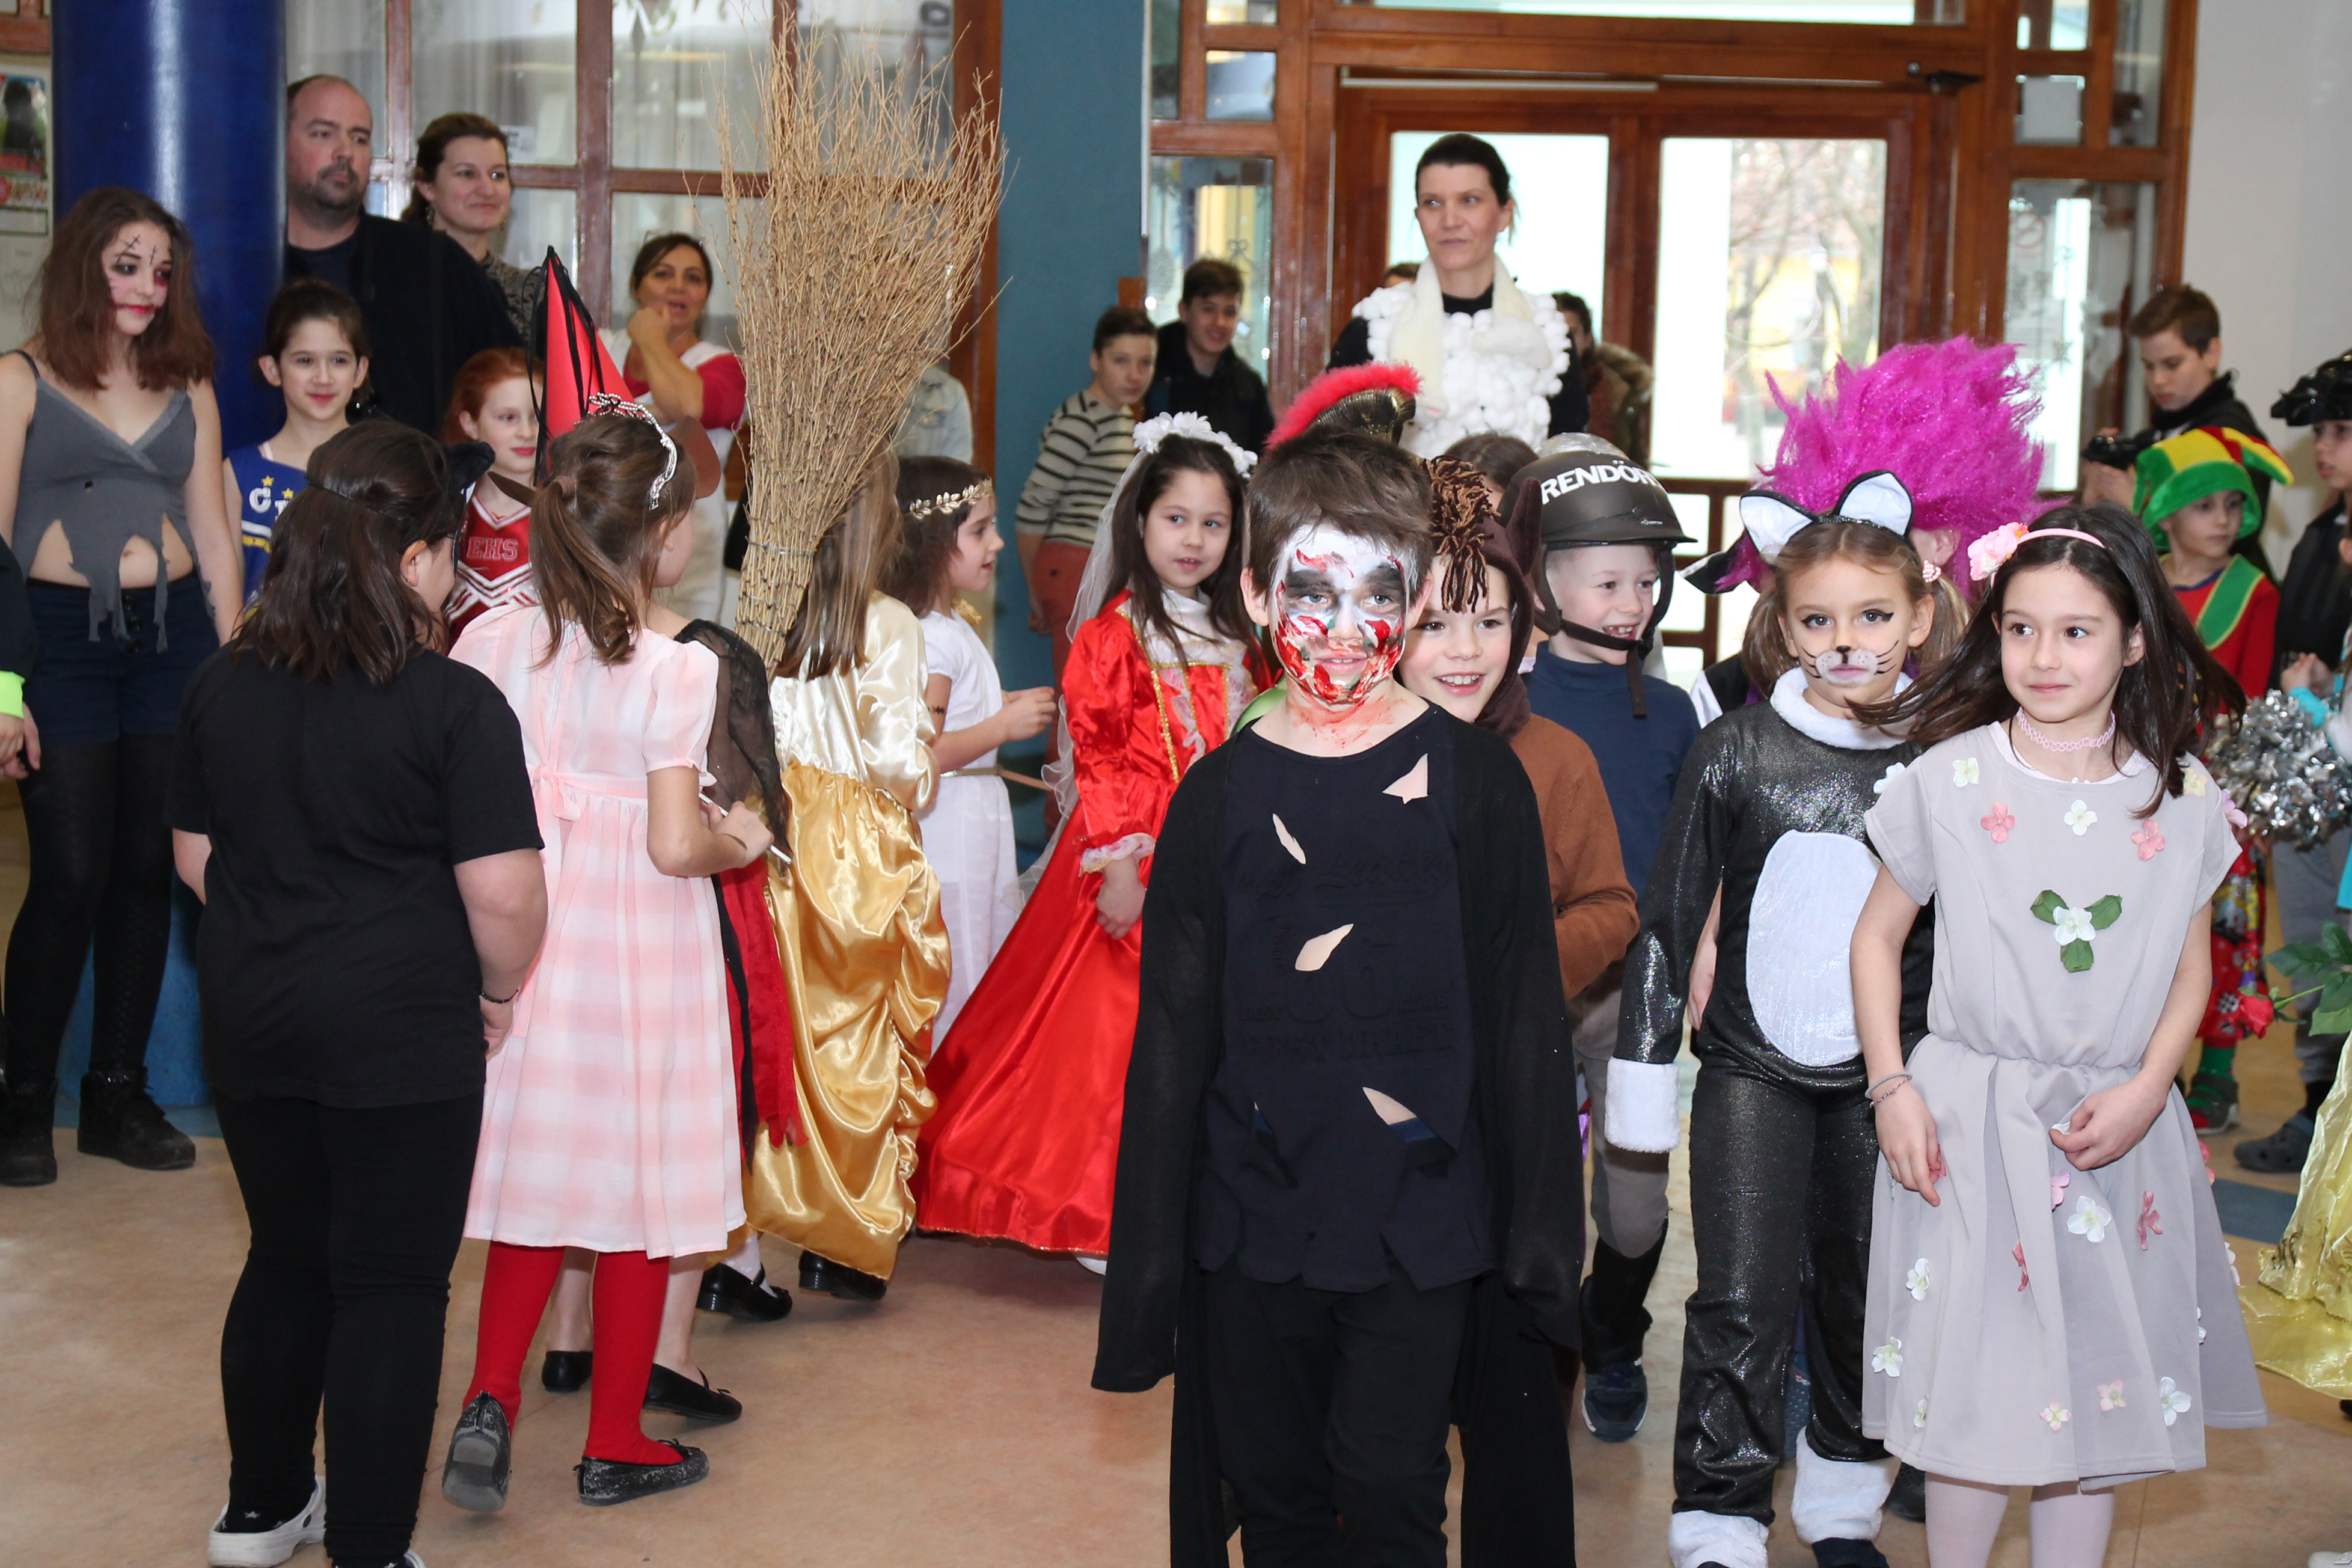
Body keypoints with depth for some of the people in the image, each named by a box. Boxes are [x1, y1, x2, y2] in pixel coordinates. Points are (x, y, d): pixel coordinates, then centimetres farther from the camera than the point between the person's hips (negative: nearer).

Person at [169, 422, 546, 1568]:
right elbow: (503, 891, -18)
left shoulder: (222, 685, 3)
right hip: (402, 1032, -6)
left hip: (252, 1024, 6)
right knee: (392, 1289, 5)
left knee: (286, 1261, 21)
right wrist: (499, 994, 0)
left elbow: (196, 854, 12)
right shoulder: (455, 704, -15)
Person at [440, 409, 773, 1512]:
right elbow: (674, 845, -18)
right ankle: (615, 1443, 22)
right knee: (639, 1188, 10)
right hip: (643, 954, -4)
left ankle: (491, 1399, 5)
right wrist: (737, 841, 2)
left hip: (529, 944, 4)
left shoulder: (491, 643, -4)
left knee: (538, 1175, 19)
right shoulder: (675, 670, -16)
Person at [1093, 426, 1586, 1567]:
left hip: (1420, 1211, -2)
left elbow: (1523, 1014, 0)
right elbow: (1172, 1037, 3)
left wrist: (1540, 1226, -2)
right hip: (1257, 1217, 2)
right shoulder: (1220, 794, 1)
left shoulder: (1473, 777, -3)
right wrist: (1147, 1269, 3)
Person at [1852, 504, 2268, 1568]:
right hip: (1974, 1117, -2)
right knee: (1976, 1389, 2)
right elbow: (1878, 934, 3)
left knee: (2106, 1387, 9)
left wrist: (2144, 1089, -7)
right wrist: (1893, 1087, -5)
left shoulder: (2183, 799, 1)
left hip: (2120, 1125, 2)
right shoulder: (1949, 780, -5)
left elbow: (2190, 967, 8)